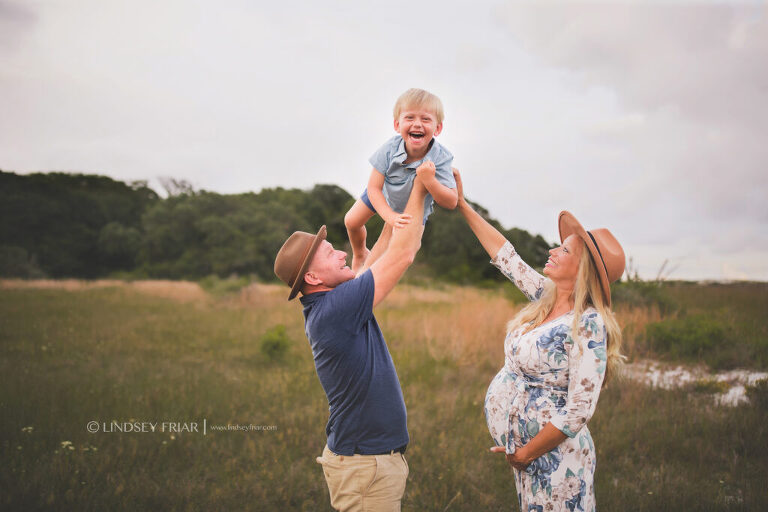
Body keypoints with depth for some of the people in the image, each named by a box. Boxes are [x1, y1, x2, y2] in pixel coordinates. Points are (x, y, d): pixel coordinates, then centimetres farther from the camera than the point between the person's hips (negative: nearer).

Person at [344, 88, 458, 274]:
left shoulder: (440, 158, -39)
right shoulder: (390, 149, -37)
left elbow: (451, 203, -39)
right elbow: (374, 188, -30)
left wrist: (429, 179, -56)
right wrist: (389, 216, -44)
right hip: (383, 194, 2)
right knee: (351, 222, 14)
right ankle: (359, 254, 47)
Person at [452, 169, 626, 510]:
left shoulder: (588, 326, -20)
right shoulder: (546, 297, 3)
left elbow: (578, 413, -23)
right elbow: (504, 255, 13)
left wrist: (525, 454, -14)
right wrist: (461, 204, 16)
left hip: (554, 456, -7)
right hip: (524, 445, 7)